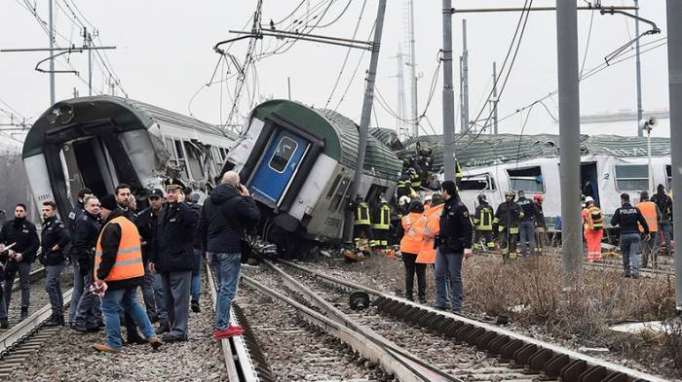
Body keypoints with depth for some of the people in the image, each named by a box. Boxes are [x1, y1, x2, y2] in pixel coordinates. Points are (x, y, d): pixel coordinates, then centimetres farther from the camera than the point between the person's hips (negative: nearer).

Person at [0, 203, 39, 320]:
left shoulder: (30, 227, -1)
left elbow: (36, 244, -4)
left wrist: (23, 255, -12)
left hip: (24, 260, -2)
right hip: (10, 260, 3)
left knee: (25, 285, -2)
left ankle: (24, 310, 1)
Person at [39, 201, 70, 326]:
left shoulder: (57, 225, -15)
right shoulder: (45, 225, 15)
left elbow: (67, 237, -30)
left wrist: (57, 247, -19)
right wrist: (44, 254, 15)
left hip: (55, 262, -10)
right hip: (48, 262, 10)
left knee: (50, 286, -13)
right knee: (55, 288, 12)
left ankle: (56, 315, -9)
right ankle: (60, 316, 17)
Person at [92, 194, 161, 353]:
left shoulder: (112, 226, -15)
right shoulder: (130, 223, 16)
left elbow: (108, 254, -22)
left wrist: (101, 276, -19)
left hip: (116, 276, -9)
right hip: (134, 274, 9)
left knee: (110, 308, 0)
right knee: (132, 305, 19)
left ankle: (114, 344, 3)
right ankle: (151, 335, 12)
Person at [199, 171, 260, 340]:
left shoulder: (209, 201, 10)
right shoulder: (237, 201, -14)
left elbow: (202, 227, 14)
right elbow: (255, 217, -8)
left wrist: (207, 249, 19)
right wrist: (248, 198, 1)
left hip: (214, 249, 7)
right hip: (230, 250, -7)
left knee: (222, 287, 17)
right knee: (228, 289, -4)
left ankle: (222, 324, 19)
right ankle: (221, 328, -6)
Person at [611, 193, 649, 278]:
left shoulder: (619, 211, -3)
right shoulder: (636, 210, 2)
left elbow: (613, 223, -1)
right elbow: (643, 222, 3)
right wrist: (646, 232, 14)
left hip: (624, 235, 0)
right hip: (635, 235, 0)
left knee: (625, 254, 13)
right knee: (635, 254, -2)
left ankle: (627, 272, 16)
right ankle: (635, 270, -20)